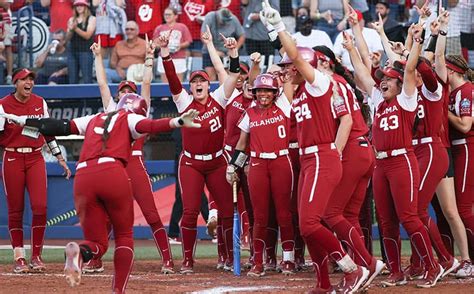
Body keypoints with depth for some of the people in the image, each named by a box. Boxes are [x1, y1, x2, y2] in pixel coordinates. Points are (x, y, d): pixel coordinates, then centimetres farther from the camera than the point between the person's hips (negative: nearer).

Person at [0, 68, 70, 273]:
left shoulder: (40, 103, 7)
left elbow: (48, 131, 15)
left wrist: (60, 158, 15)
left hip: (36, 158, 3)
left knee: (40, 206, -9)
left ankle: (36, 256, 2)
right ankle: (19, 258, 7)